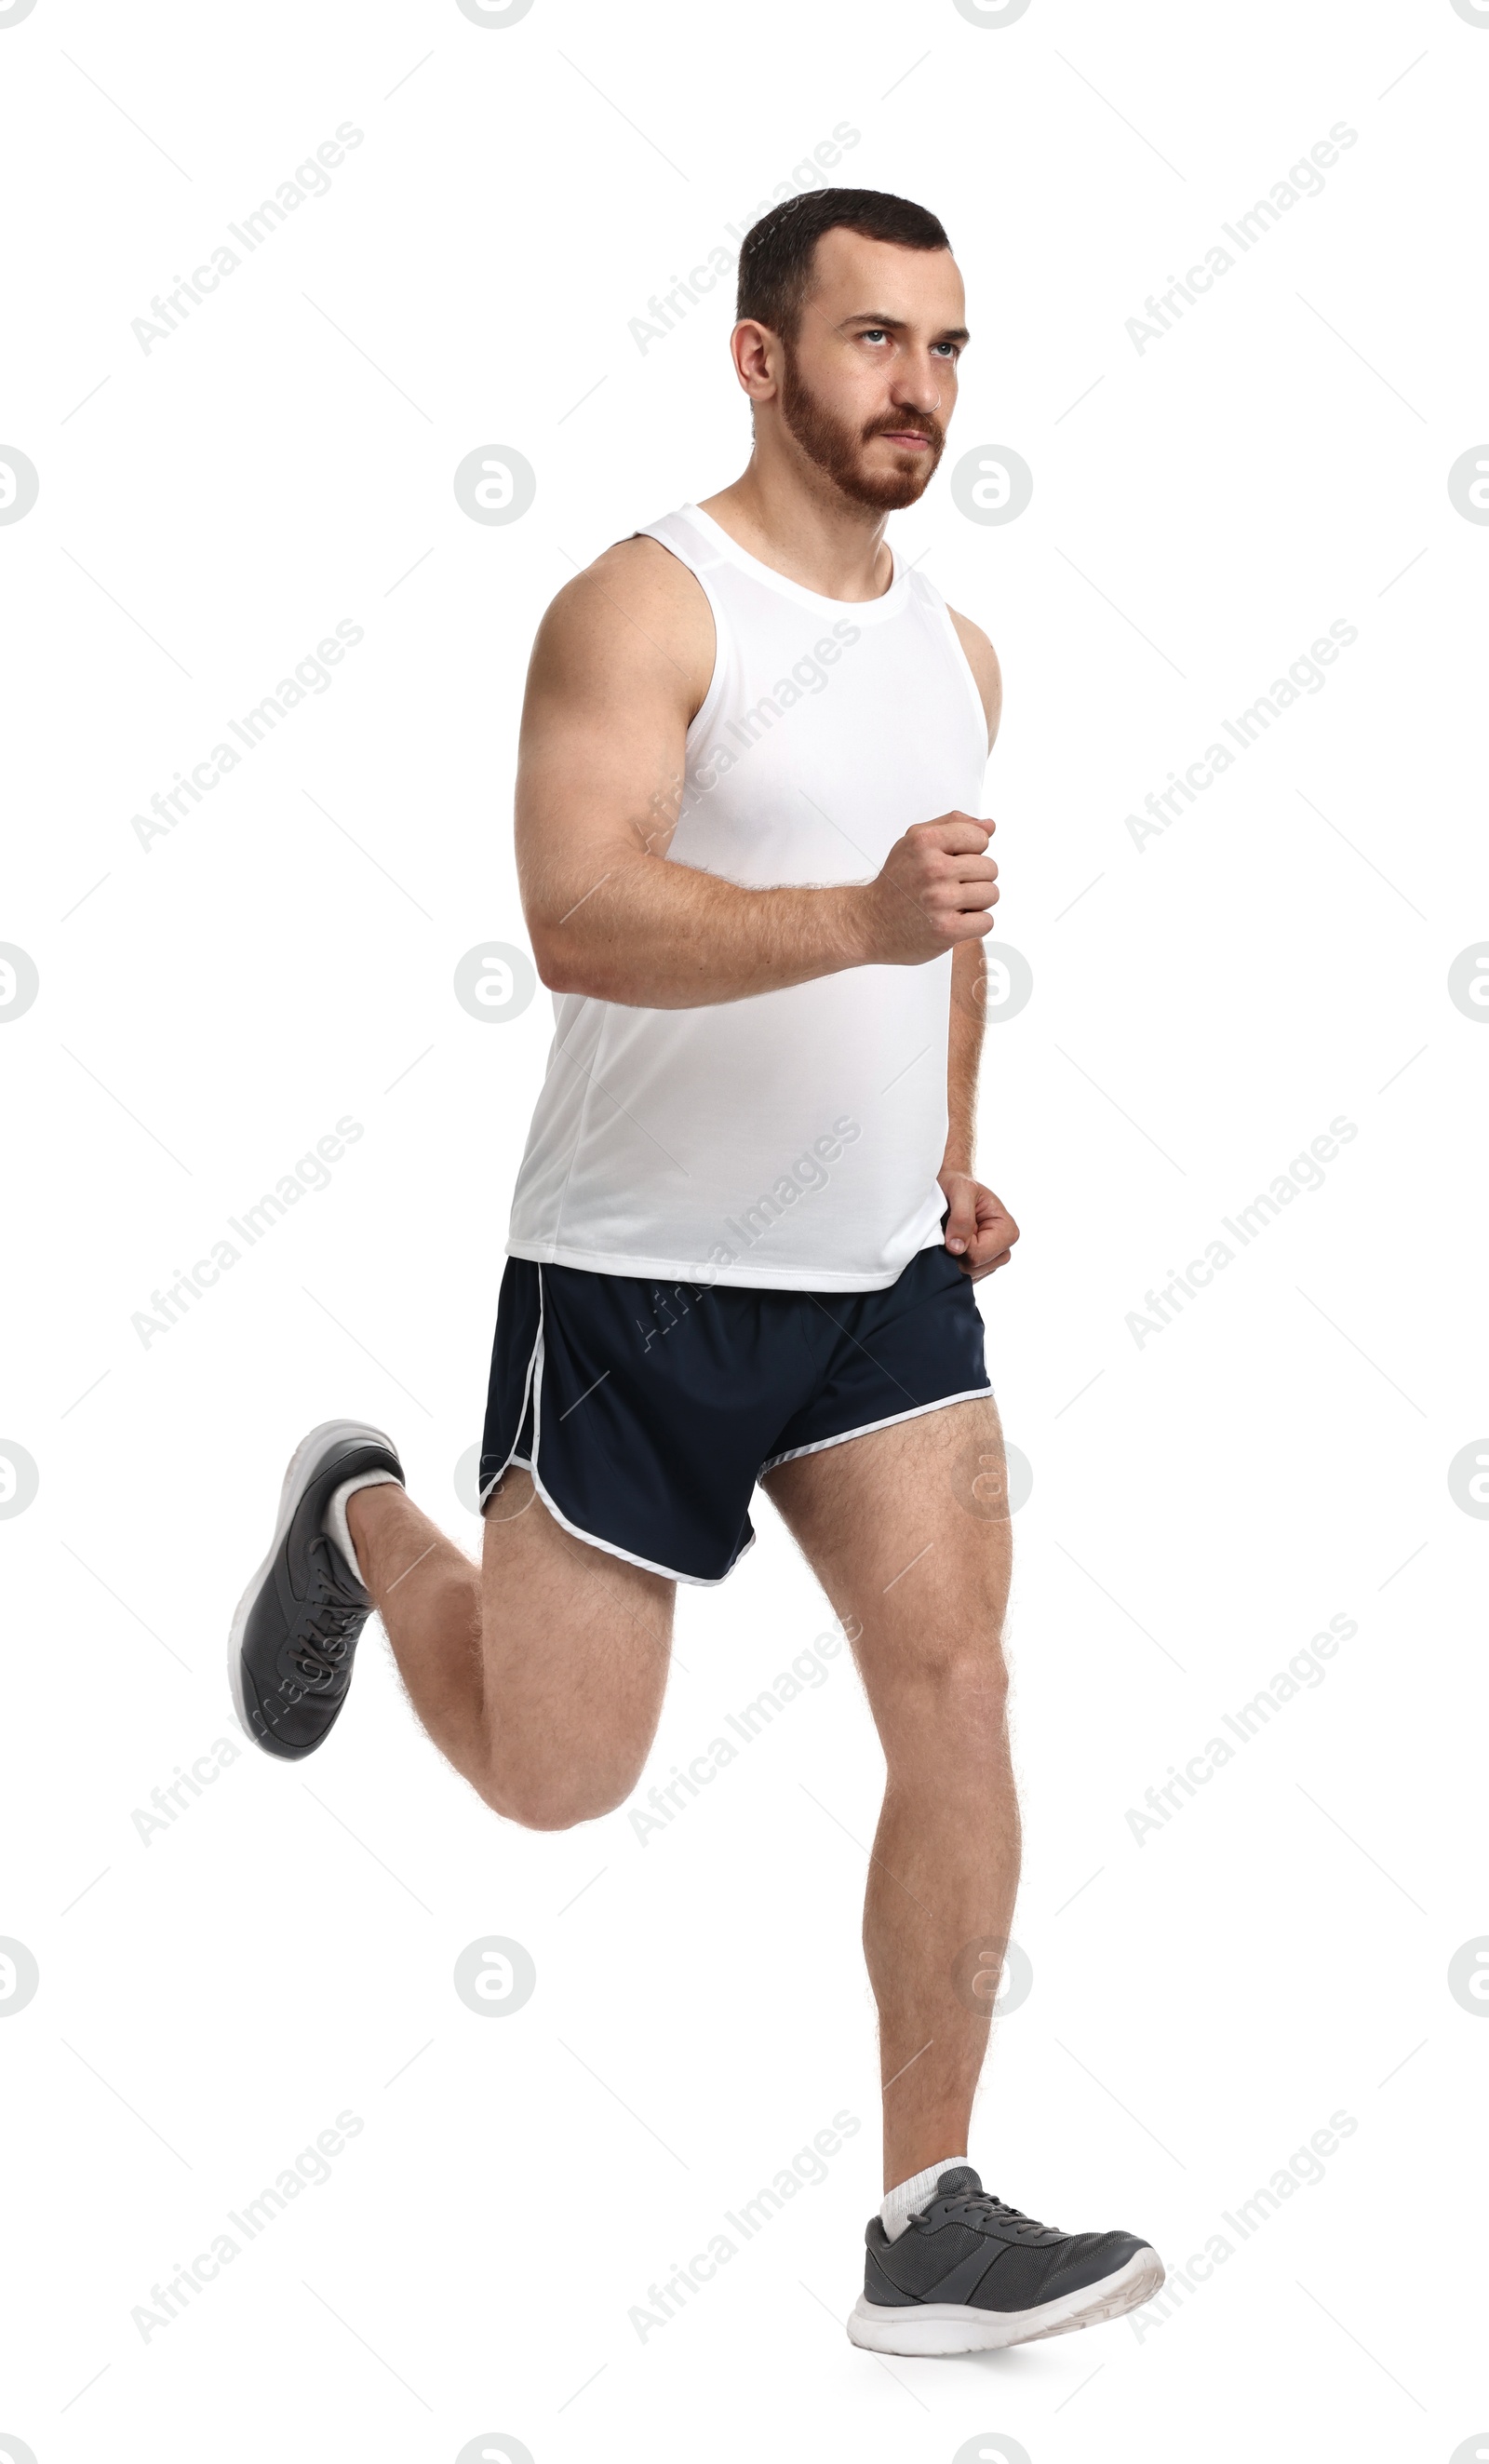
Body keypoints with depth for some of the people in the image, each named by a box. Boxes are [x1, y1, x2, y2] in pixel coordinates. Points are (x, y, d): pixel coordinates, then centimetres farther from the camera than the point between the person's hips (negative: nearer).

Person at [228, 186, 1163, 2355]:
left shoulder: (955, 650, 12)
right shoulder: (646, 607, -12)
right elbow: (578, 916, -27)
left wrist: (957, 1159, 14)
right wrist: (854, 916, -39)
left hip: (883, 1276, 6)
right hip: (642, 1278, -5)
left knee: (958, 1688, -9)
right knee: (555, 1778, 5)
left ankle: (930, 2229, -1)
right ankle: (365, 1520, 36)